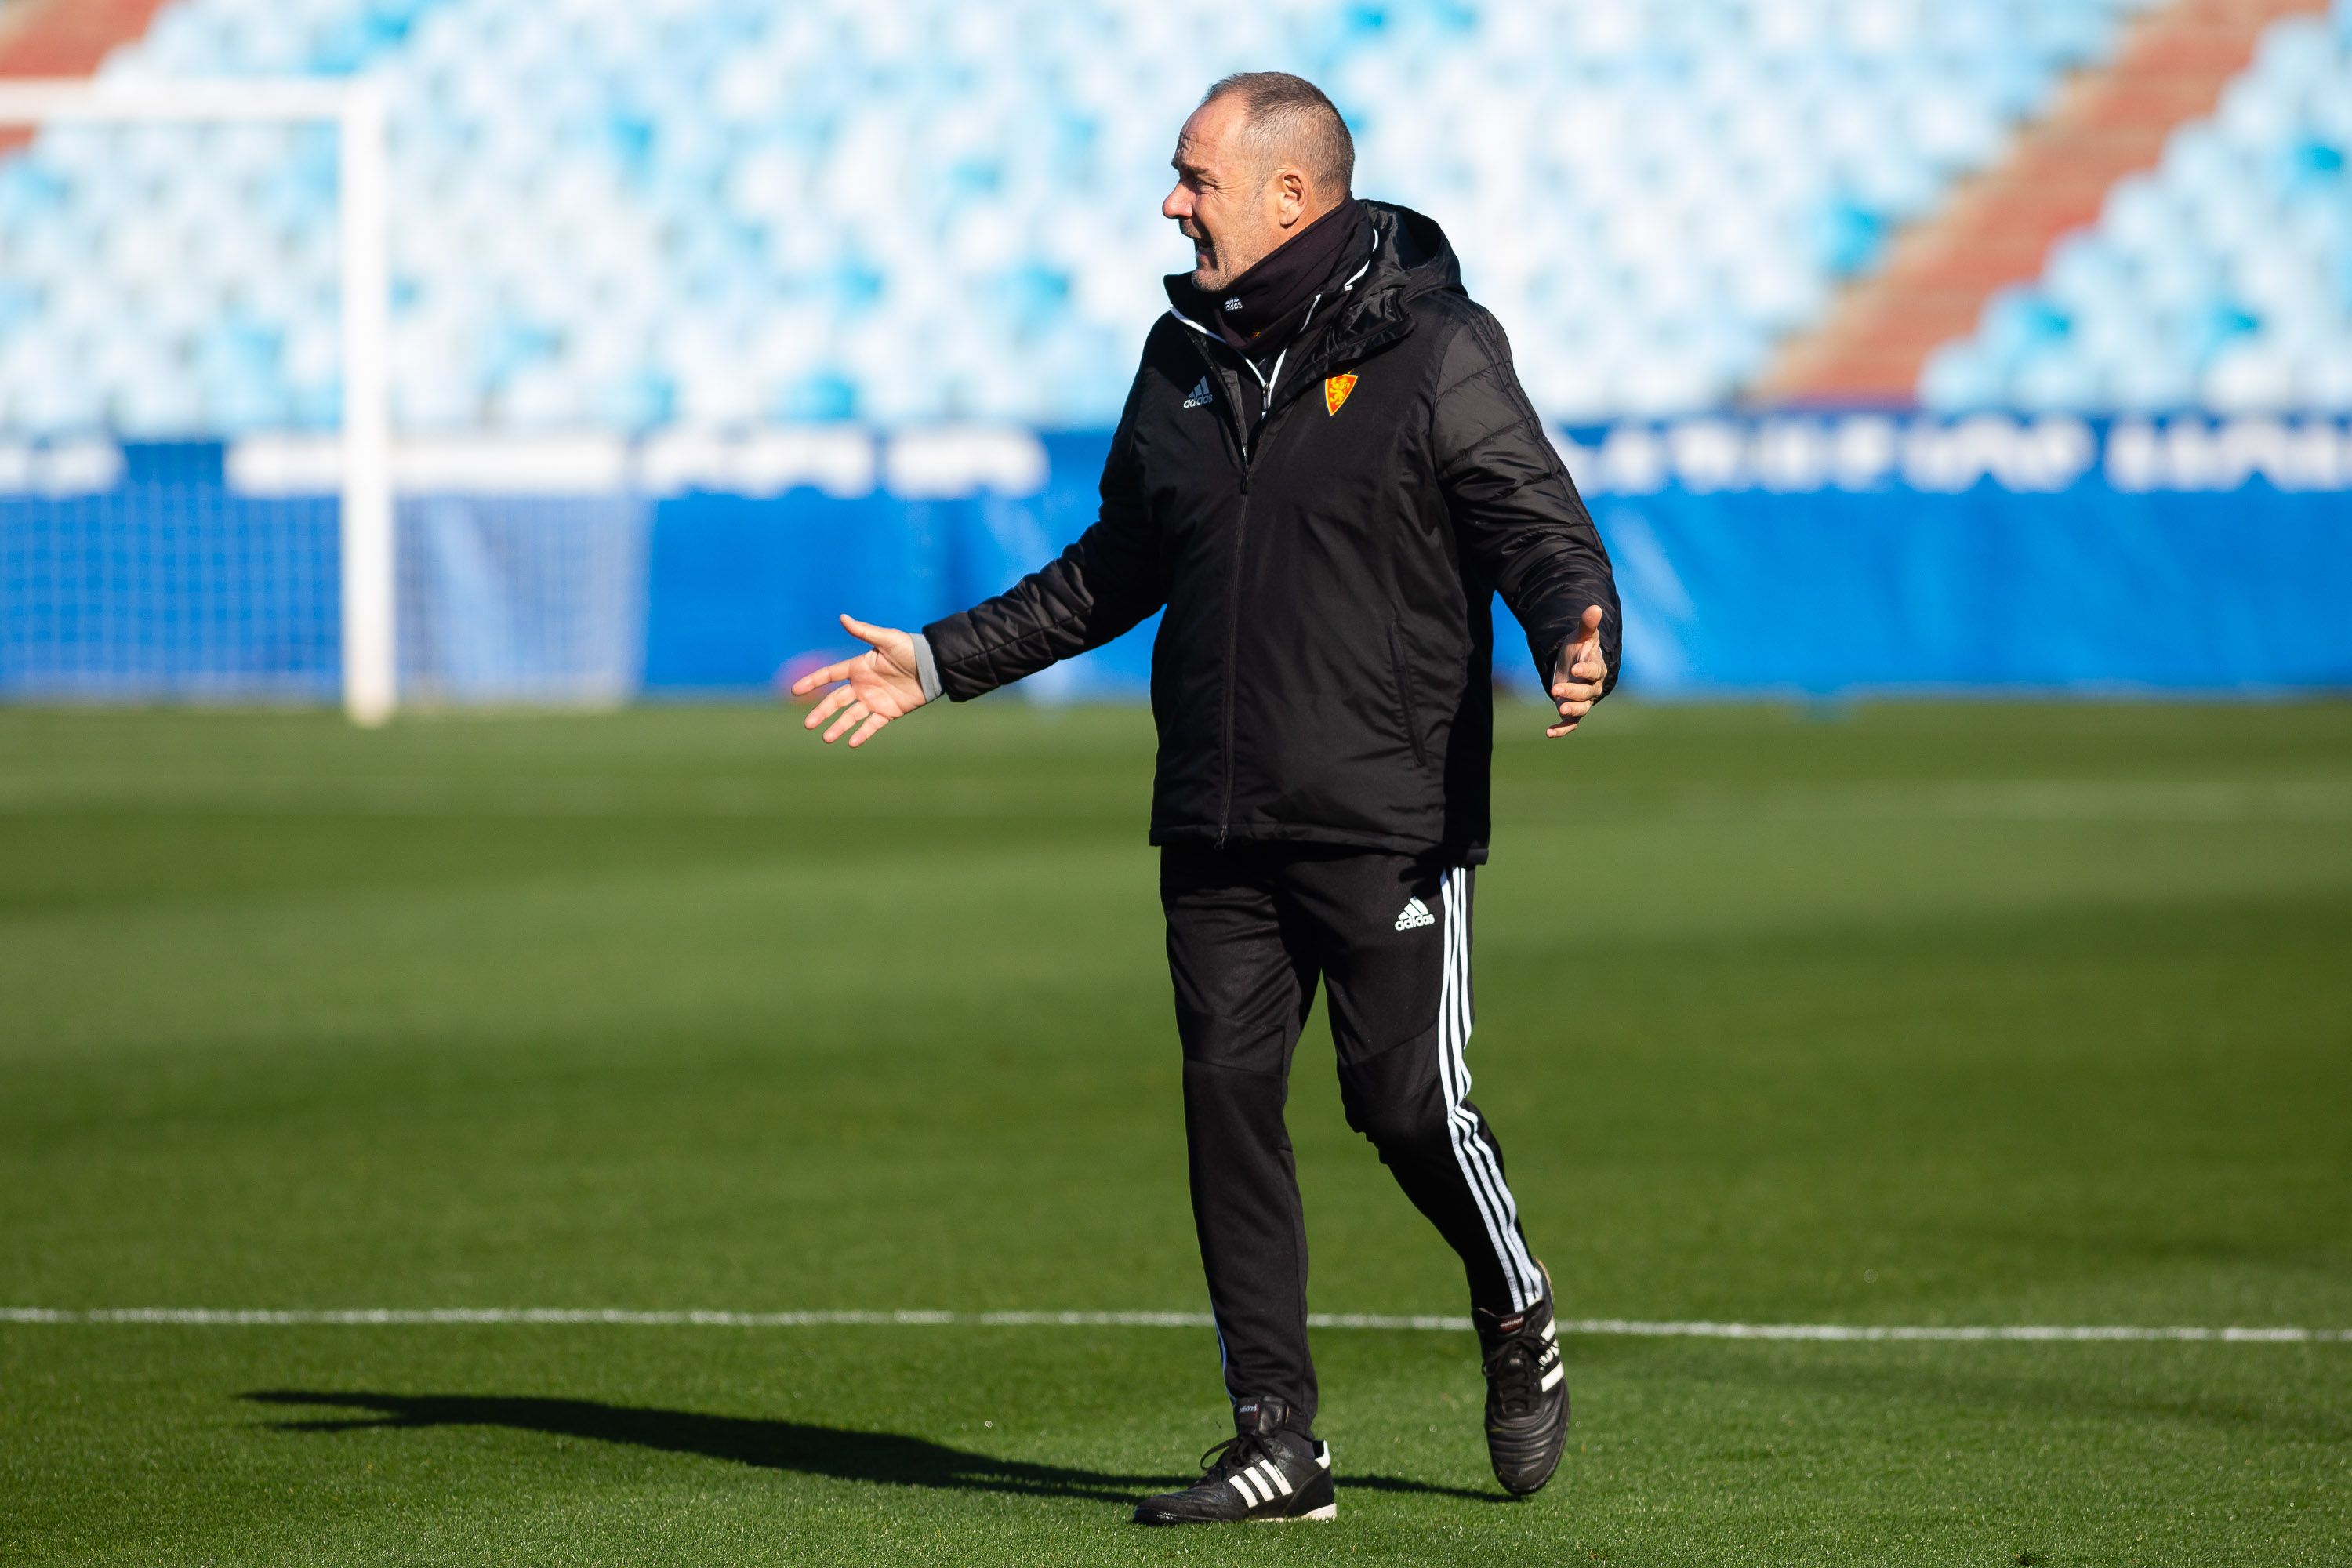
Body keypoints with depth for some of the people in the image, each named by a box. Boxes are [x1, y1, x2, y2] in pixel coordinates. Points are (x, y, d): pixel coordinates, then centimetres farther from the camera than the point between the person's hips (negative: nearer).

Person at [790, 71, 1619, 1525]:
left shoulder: (1436, 350, -6)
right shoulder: (1186, 357, 13)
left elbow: (1546, 533, -10)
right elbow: (1114, 573, 24)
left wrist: (1578, 643, -32)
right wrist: (940, 661, 21)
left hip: (1389, 820, -6)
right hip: (1217, 830, 6)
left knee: (1408, 1103, -6)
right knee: (1229, 1102, -1)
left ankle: (1517, 1315, 24)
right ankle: (1279, 1441, 4)